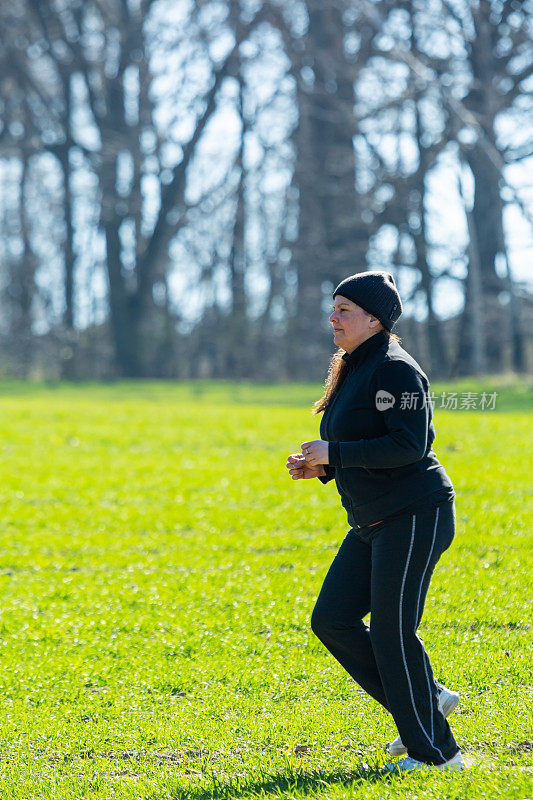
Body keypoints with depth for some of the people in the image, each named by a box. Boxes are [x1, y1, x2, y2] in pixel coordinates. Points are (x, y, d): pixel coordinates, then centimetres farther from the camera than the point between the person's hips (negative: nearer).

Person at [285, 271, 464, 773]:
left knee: (392, 630, -9)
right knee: (332, 620, 5)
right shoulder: (353, 372, 17)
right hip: (373, 523, 10)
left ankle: (437, 751, 1)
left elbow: (409, 445, -22)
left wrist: (334, 453, -19)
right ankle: (427, 700, 15)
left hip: (415, 515, -10)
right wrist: (320, 467, 7)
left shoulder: (395, 369, -13)